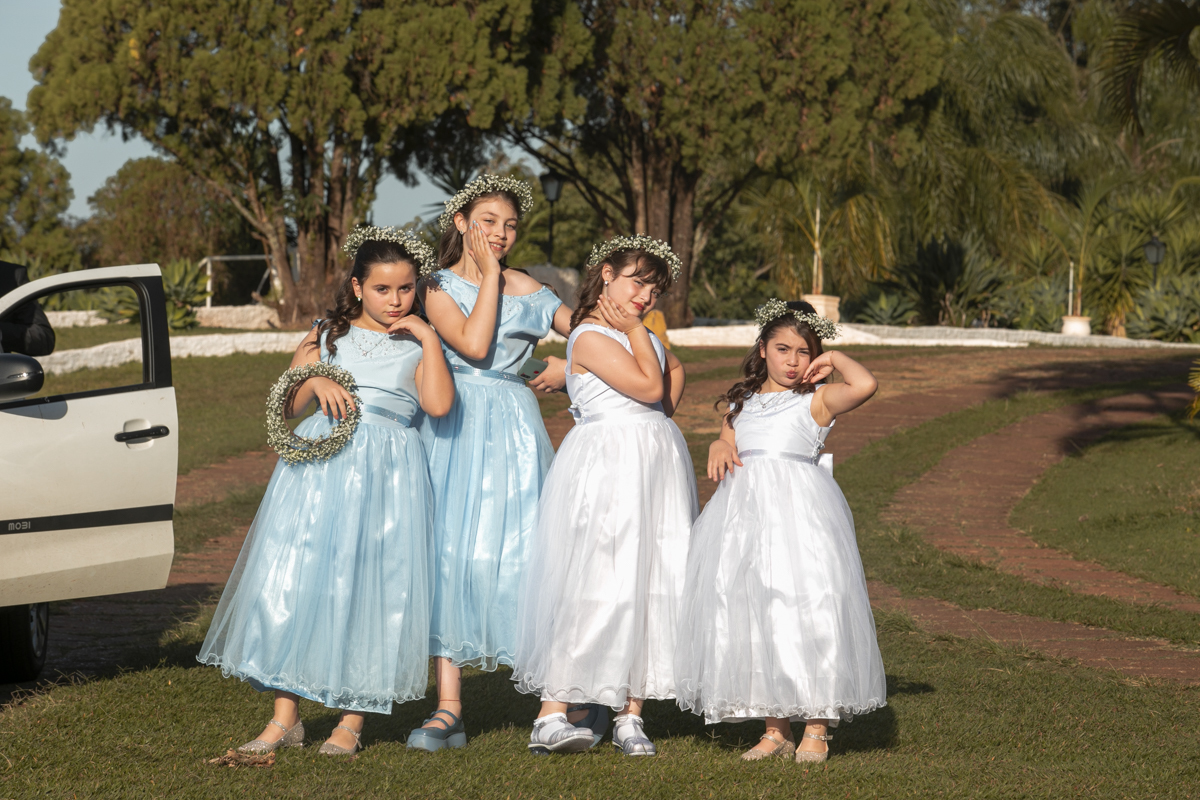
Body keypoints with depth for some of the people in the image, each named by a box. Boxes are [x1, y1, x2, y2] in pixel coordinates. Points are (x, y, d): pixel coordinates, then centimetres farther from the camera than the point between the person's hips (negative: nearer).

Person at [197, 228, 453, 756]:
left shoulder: (417, 349, 9)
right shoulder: (326, 336, 15)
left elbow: (438, 404, -11)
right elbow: (284, 408, 13)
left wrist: (428, 338, -7)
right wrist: (313, 382, -6)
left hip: (385, 474, -2)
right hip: (317, 463, 2)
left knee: (371, 588, -4)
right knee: (290, 580, -6)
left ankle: (352, 720, 4)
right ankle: (285, 718, -1)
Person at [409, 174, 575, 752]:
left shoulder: (525, 289, 11)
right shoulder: (439, 287, 4)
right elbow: (473, 344, -12)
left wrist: (569, 367, 0)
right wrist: (489, 274, -5)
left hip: (513, 427, 1)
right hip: (453, 427, -1)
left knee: (520, 550, -4)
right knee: (450, 554, -4)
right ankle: (447, 711, -4)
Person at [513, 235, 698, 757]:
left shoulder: (643, 337, 17)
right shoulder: (590, 337, -10)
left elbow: (675, 371, 35)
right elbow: (649, 386, -15)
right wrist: (636, 331, -6)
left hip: (657, 465, 9)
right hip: (608, 464, -9)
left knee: (652, 586, 4)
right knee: (593, 586, -15)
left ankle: (629, 715, 8)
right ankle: (552, 715, -15)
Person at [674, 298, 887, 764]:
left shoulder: (817, 400, 0)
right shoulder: (742, 402, 17)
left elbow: (865, 385, -17)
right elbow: (726, 442, 24)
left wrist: (834, 359, -2)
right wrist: (719, 450, 2)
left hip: (799, 511, -5)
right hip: (745, 509, 5)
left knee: (806, 612, -10)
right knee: (751, 616, 4)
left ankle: (816, 730, -1)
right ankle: (775, 730, 12)